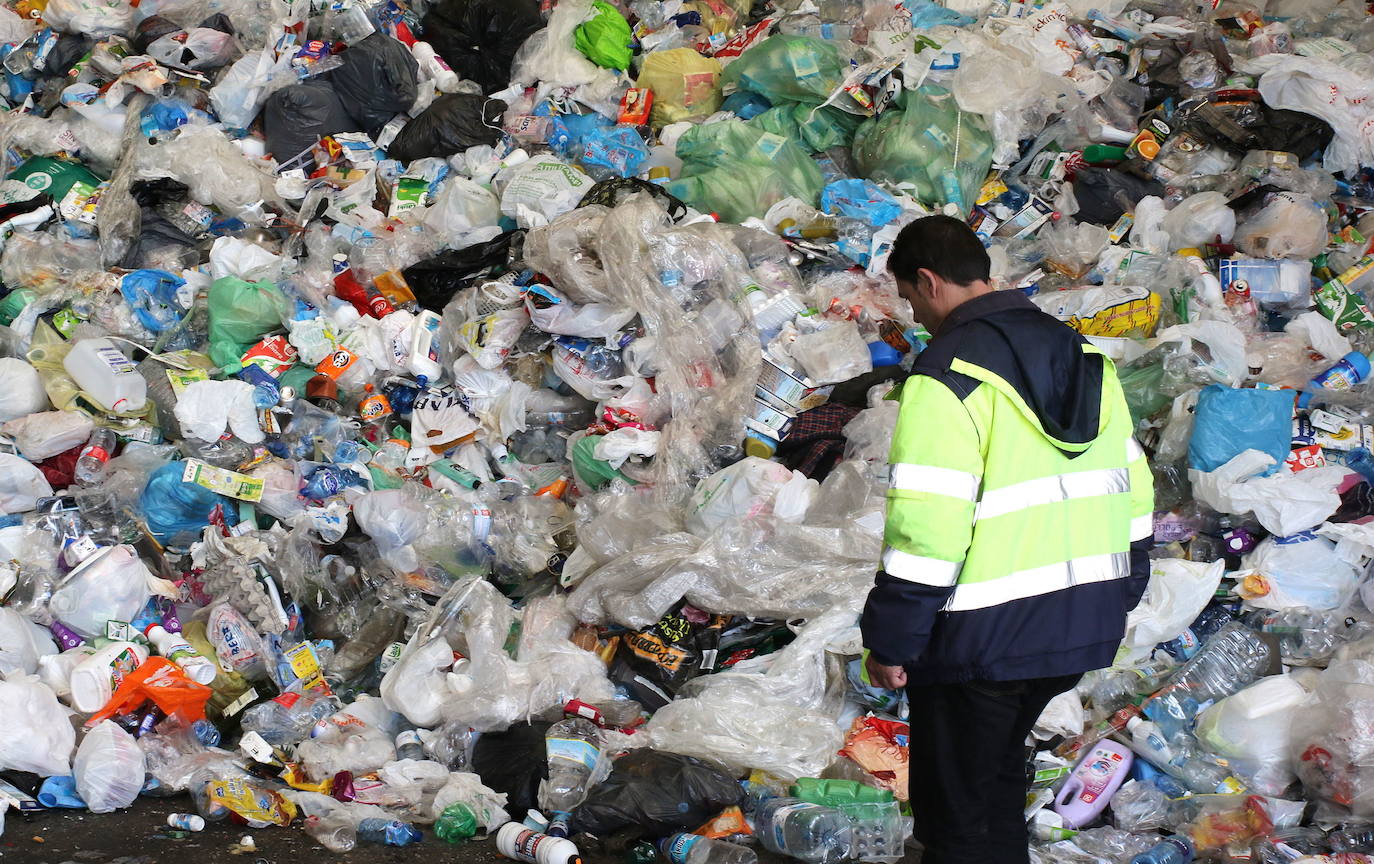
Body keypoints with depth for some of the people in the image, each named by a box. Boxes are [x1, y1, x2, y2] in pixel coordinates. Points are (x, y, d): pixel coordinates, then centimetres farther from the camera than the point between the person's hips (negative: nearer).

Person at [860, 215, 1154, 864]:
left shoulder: (948, 374, -17)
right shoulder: (1085, 357, 9)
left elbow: (926, 528, -21)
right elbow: (1131, 490, 14)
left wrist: (889, 641, -13)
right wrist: (1119, 596, 23)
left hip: (981, 635, -8)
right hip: (1084, 626, 8)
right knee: (998, 771, 25)